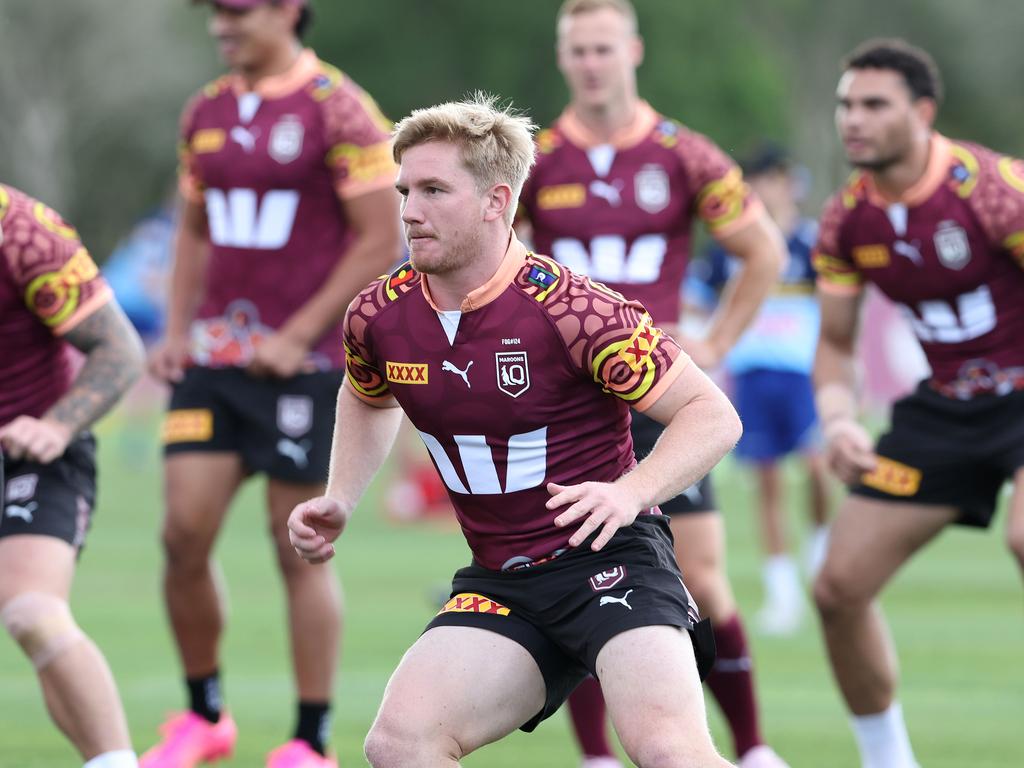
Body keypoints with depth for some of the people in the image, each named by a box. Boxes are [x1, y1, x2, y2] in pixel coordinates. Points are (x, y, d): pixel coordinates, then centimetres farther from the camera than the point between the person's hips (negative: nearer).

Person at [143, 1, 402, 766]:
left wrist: (297, 337, -14)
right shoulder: (206, 112, 11)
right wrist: (177, 329, 7)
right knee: (184, 533, -2)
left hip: (304, 362, -5)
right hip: (212, 358, 6)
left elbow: (382, 240, -10)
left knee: (299, 548, -2)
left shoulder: (339, 109, -9)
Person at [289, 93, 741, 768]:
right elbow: (368, 399, 27)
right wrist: (338, 502, 13)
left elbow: (713, 415, -13)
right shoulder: (379, 317, 1)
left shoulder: (572, 310, -17)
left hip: (606, 557, -6)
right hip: (499, 582, 6)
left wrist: (630, 493, -28)